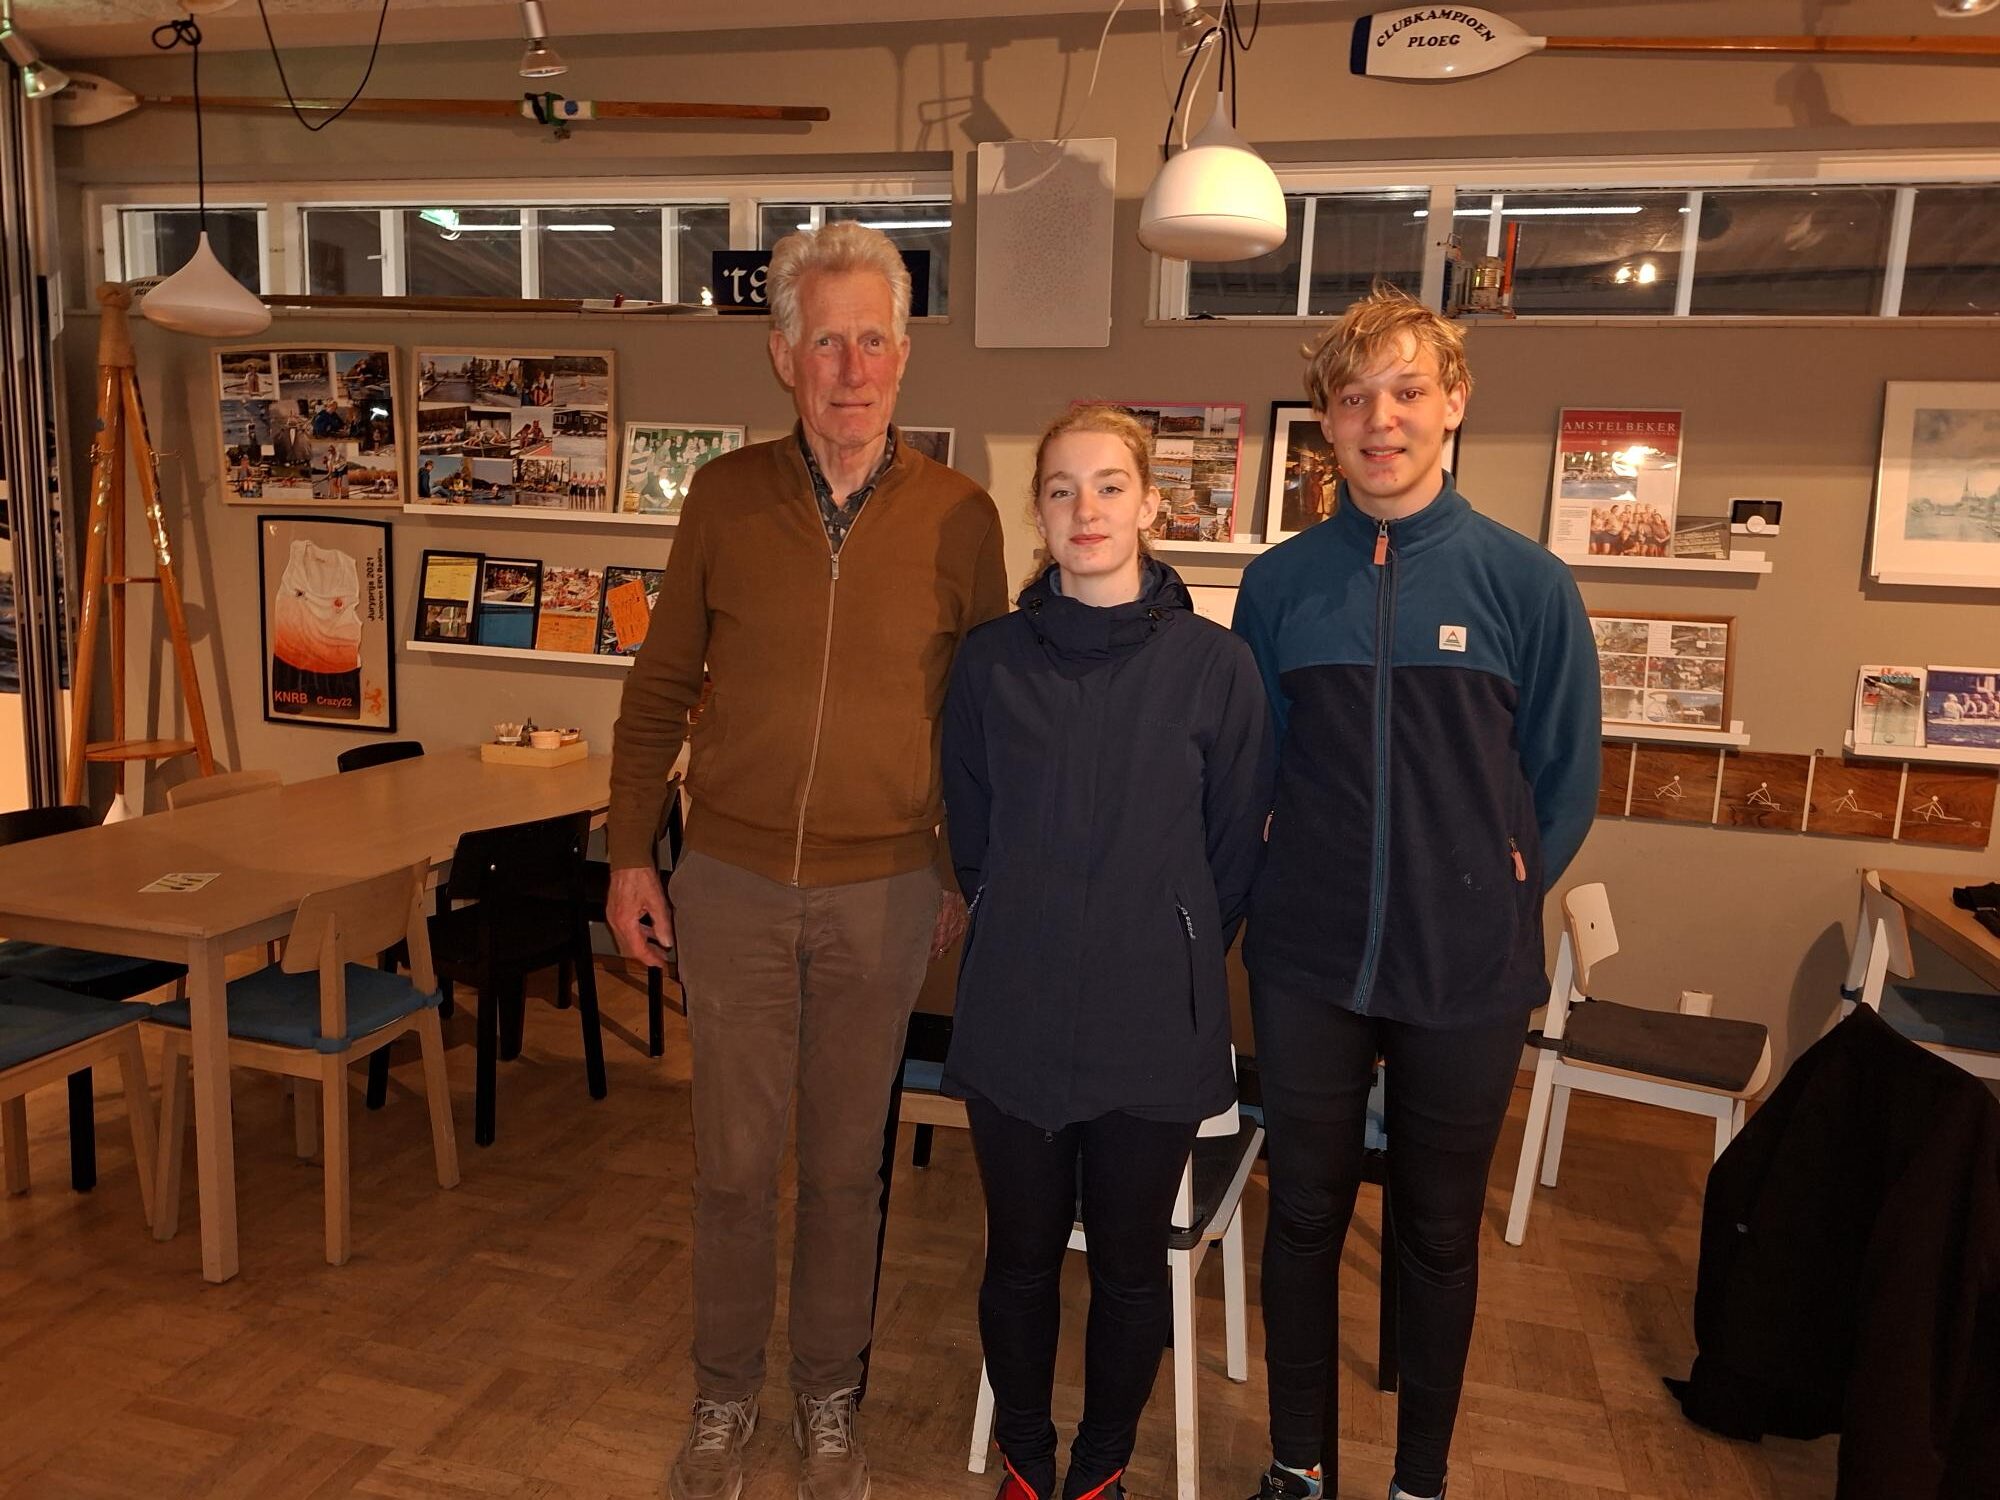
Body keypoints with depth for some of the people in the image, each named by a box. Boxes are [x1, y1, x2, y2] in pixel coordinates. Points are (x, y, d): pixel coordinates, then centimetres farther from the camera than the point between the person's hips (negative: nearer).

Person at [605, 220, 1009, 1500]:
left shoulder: (960, 517, -4)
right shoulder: (726, 498, -2)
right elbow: (661, 685, 5)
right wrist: (630, 854, 4)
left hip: (884, 894, 0)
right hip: (732, 886, 1)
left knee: (847, 1164, 14)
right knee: (735, 1159, 12)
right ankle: (726, 1398, 35)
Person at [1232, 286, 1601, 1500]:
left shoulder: (1528, 583, -5)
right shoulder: (1279, 583, 0)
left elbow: (1565, 783, 1)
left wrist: (1486, 899, 0)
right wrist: (1319, 884, 1)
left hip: (1469, 976, -1)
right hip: (1308, 962, 1)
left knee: (1440, 1236, 15)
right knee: (1305, 1218, 14)